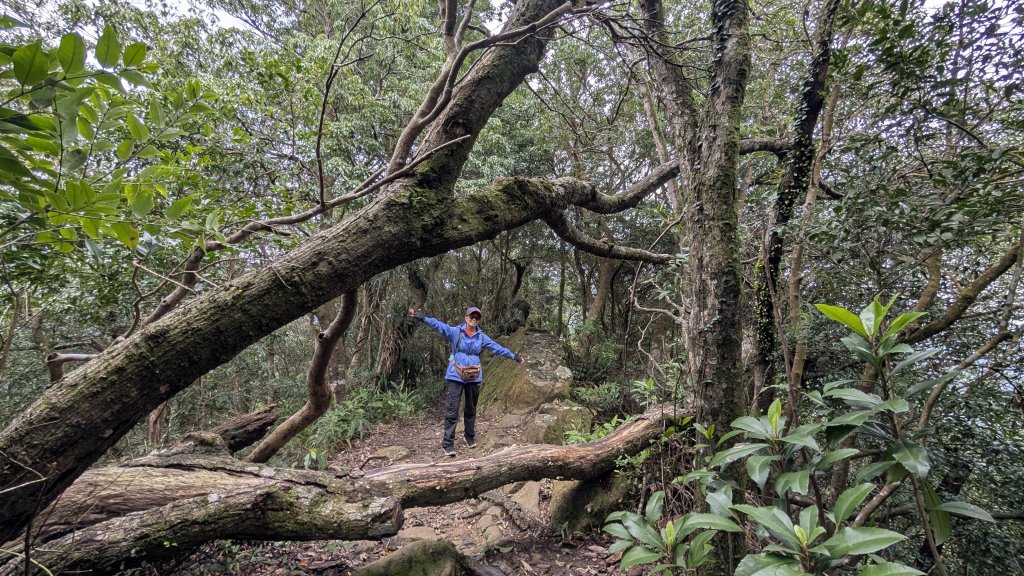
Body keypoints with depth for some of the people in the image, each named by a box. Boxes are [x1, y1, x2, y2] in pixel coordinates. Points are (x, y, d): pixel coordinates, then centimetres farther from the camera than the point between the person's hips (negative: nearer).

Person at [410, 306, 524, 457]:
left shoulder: (482, 337, 6)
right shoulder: (455, 332, -5)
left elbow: (497, 348, 12)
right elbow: (439, 326, -19)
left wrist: (513, 356, 15)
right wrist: (423, 318, -34)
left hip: (474, 378, 4)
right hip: (456, 377, -4)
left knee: (471, 409, 16)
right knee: (452, 410, -6)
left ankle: (470, 438, 33)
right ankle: (448, 444, 0)